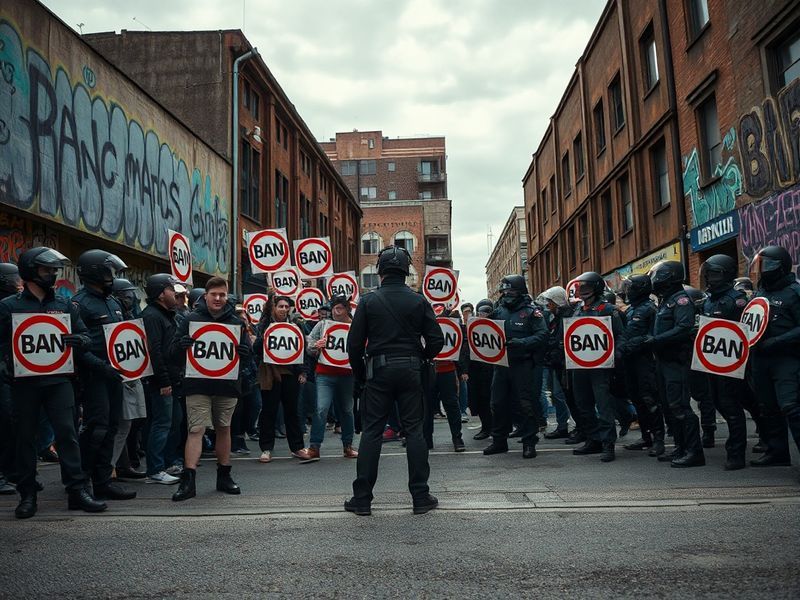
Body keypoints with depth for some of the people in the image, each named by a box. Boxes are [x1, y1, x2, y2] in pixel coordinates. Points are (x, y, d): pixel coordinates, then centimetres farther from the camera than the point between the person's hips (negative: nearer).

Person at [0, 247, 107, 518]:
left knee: (67, 433, -4)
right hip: (24, 382, -1)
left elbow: (85, 337, 10)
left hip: (58, 380, 1)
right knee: (25, 437, 7)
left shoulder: (65, 305, 11)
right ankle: (27, 495, 18)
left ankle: (77, 490, 0)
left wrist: (77, 340, -13)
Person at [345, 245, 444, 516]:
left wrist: (360, 374, 9)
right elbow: (436, 340, -1)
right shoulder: (419, 301, 1)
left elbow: (354, 343, -3)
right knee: (414, 430, 7)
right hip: (411, 371, 1)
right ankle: (421, 497, 10)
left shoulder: (369, 301, -2)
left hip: (379, 371, -1)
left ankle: (362, 498, 9)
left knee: (371, 432, 5)